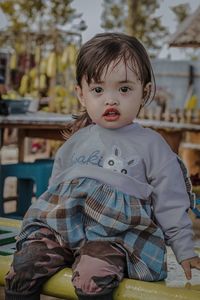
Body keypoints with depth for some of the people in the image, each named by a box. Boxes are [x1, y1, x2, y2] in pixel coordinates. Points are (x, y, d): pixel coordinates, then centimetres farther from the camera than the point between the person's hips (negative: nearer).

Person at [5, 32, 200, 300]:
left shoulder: (151, 144, 5)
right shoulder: (77, 141, 16)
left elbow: (170, 204, 6)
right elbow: (56, 187, 25)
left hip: (116, 234, -4)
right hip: (63, 225, 4)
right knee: (21, 271, -16)